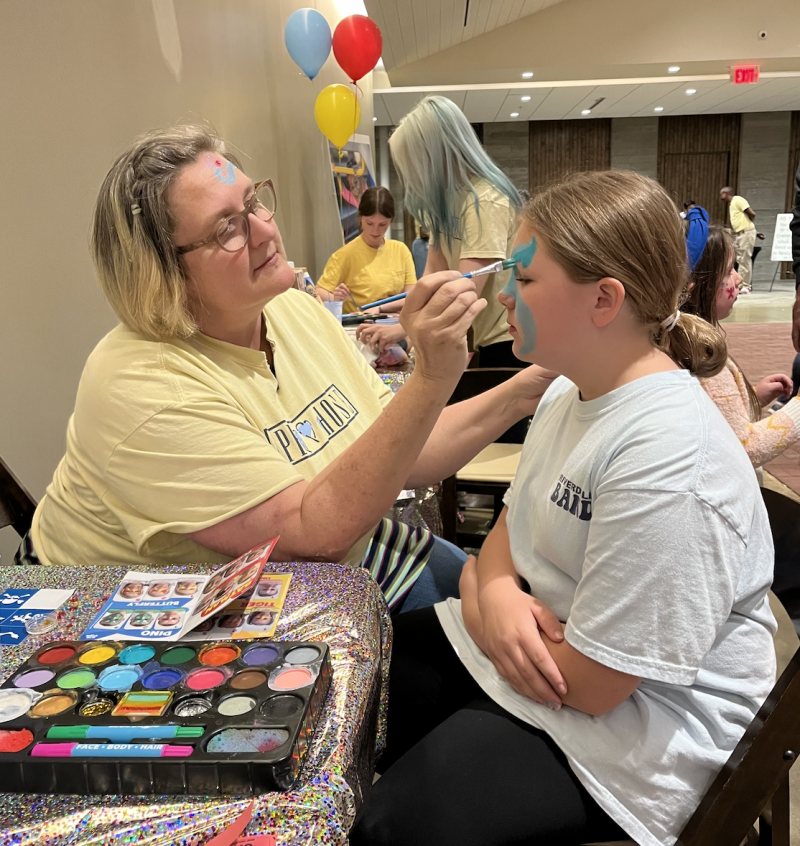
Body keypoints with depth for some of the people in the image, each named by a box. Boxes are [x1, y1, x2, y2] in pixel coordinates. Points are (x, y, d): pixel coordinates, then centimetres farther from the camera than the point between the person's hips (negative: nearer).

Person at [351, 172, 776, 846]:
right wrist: (498, 590, -14)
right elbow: (513, 525, 10)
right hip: (537, 637, 9)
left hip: (624, 722, -8)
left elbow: (589, 682, -26)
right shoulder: (570, 393, 2)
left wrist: (475, 597, -10)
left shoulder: (667, 457, -30)